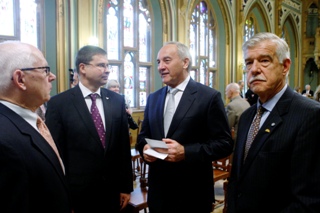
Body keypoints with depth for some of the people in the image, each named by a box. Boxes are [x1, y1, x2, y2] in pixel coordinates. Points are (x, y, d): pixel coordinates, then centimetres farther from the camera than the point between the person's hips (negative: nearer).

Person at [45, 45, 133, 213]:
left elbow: (123, 146, 2)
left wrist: (126, 186, 4)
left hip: (112, 191, 3)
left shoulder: (117, 101, 1)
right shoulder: (58, 103, -9)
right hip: (77, 193, -3)